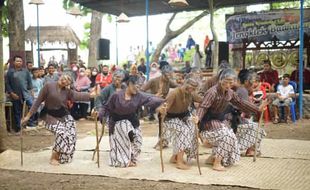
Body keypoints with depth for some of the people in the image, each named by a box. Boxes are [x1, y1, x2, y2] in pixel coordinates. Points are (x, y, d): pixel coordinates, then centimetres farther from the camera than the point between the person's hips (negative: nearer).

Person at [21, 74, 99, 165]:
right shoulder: (48, 86, -9)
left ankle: (61, 157, 8)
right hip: (51, 117, -5)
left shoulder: (67, 91, 3)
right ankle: (53, 158, -6)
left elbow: (78, 96, -13)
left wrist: (92, 94, -29)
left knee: (71, 134, -13)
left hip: (64, 116, 5)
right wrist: (28, 115, -6)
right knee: (61, 133, -25)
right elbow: (38, 101, -6)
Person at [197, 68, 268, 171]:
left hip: (221, 120, 8)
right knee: (225, 136, -22)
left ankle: (214, 157, 22)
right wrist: (197, 118, -50)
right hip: (209, 121, -8)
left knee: (231, 138, 3)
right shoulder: (212, 92, -23)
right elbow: (203, 107, -31)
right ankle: (217, 164, -15)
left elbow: (241, 103, 12)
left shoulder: (230, 93, 1)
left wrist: (257, 109, 14)